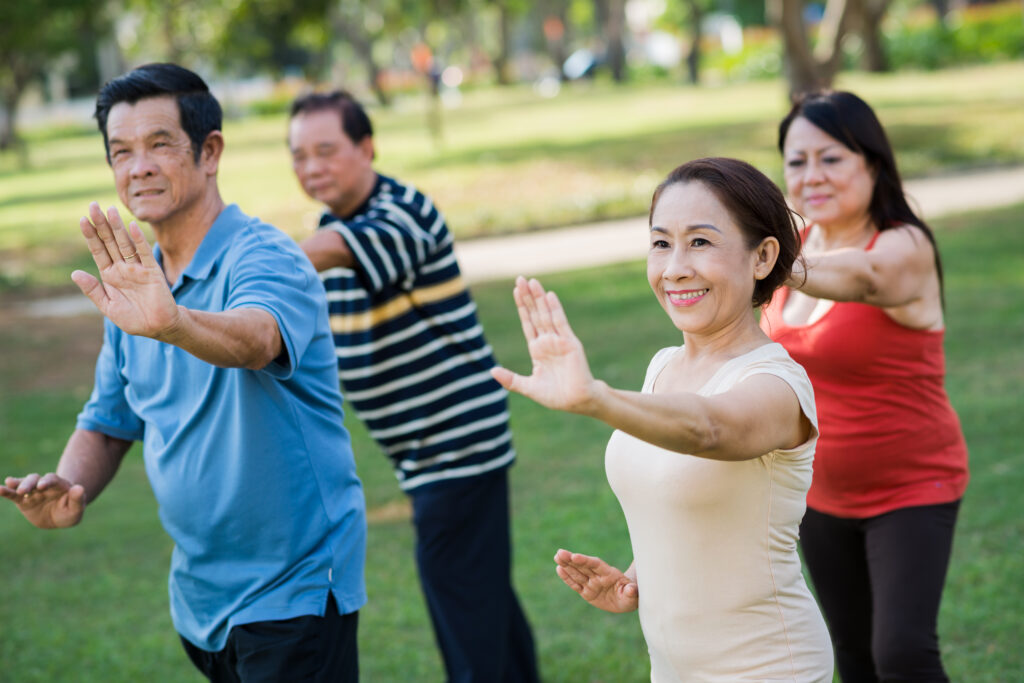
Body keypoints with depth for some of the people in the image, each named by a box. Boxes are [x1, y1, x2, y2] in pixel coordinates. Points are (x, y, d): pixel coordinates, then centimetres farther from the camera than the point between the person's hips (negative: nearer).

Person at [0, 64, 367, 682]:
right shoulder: (131, 286, 8)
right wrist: (70, 490, -7)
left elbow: (255, 338, -39)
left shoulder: (265, 258, -16)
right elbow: (109, 422, 15)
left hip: (292, 591, -7)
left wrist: (173, 323, -60)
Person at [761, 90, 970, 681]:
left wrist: (785, 270, -65)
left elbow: (862, 276, -46)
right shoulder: (797, 242, 0)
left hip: (909, 489, -7)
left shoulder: (905, 249, -20)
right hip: (824, 498, 7)